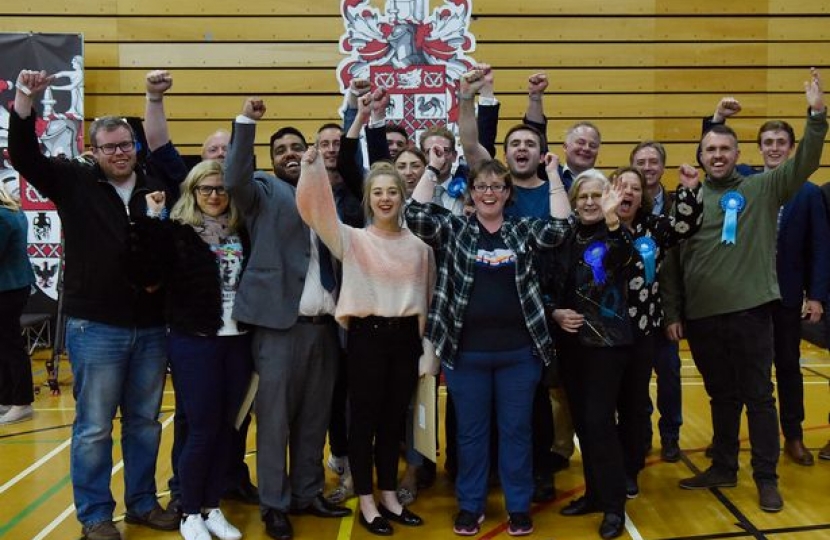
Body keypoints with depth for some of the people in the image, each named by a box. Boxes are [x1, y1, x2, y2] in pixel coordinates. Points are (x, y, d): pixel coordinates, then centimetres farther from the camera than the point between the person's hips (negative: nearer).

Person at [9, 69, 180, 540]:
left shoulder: (157, 189, 4)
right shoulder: (75, 182, 1)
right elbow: (24, 155, -9)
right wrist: (25, 100, -20)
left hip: (151, 327, 3)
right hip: (96, 327, -2)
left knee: (145, 422, 14)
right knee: (94, 427, 6)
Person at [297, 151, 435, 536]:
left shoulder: (419, 246, 6)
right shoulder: (353, 240, -1)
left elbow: (427, 300, 9)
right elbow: (315, 210, -14)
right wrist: (312, 166, -25)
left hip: (405, 337, 3)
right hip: (366, 336, -3)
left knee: (393, 421, 13)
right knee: (365, 420, 5)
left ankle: (389, 496, 27)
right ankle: (366, 503, 18)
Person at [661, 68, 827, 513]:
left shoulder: (762, 188, 3)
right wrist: (671, 312, 5)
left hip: (750, 310, -2)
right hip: (701, 315, 2)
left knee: (758, 396, 5)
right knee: (721, 397, 15)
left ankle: (767, 479, 16)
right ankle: (723, 468, 28)